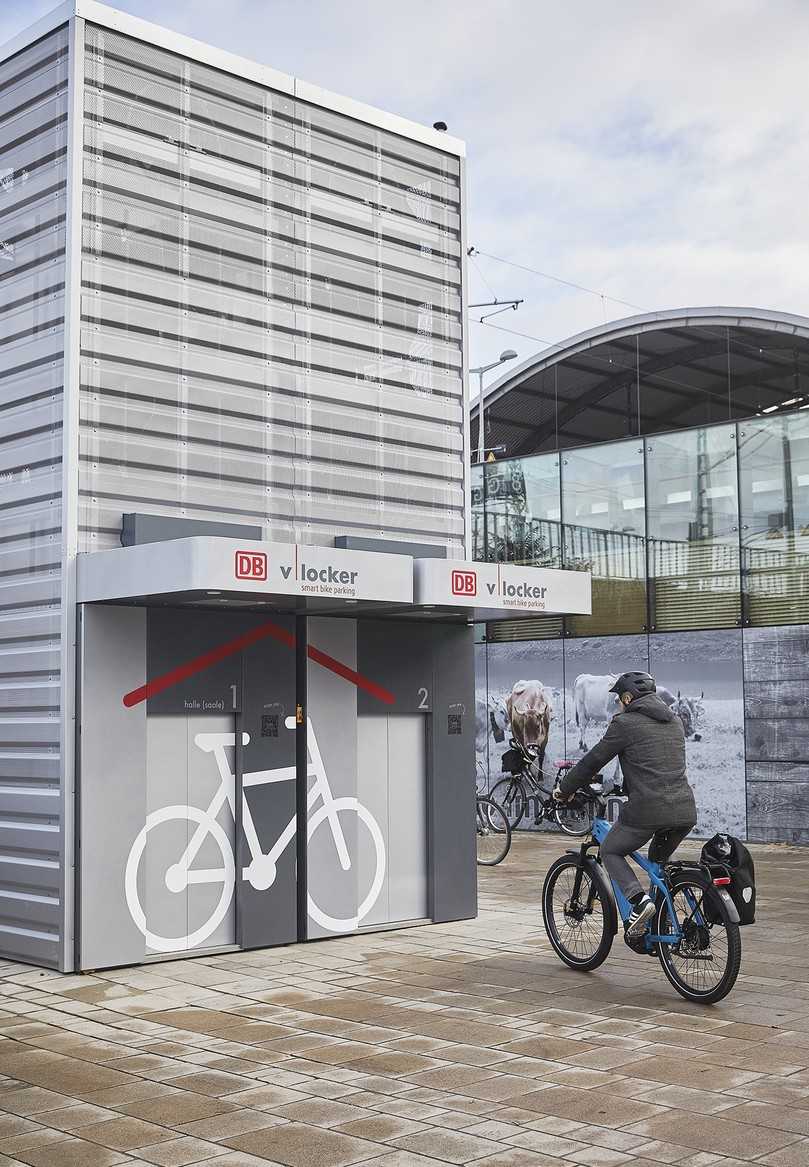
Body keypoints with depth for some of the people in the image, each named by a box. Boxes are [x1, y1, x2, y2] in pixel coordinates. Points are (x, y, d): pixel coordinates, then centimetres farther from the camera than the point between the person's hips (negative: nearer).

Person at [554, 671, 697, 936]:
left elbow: (593, 761, 3)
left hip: (648, 809, -6)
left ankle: (638, 900, -7)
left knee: (611, 852, 15)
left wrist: (564, 789, 17)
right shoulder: (675, 722, 19)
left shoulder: (625, 723, -2)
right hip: (685, 811, 7)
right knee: (659, 859, 30)